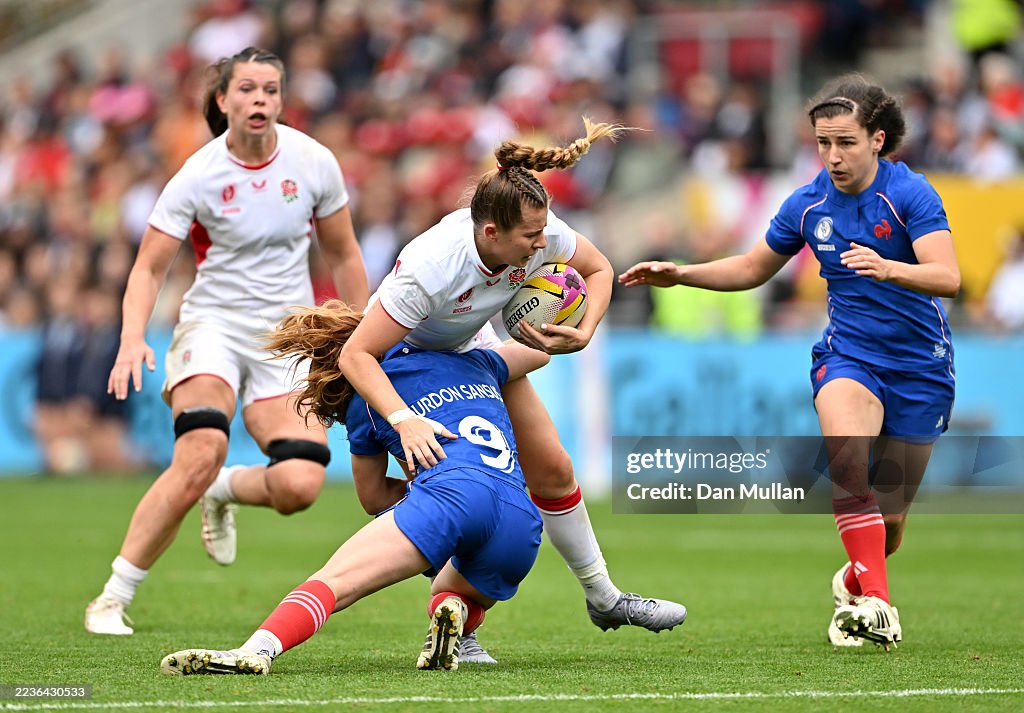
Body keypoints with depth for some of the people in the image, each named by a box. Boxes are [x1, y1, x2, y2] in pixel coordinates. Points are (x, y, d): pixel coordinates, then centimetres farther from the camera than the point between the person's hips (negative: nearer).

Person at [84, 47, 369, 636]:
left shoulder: (314, 163, -3)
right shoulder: (199, 176, -10)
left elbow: (343, 255, 11)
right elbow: (149, 268, -7)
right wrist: (133, 338, -24)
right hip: (214, 322, -3)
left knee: (300, 485, -19)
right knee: (201, 452, -30)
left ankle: (227, 490, 17)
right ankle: (114, 597, -19)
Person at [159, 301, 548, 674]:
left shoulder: (365, 401, 20)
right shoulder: (474, 361, 30)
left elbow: (373, 496, 33)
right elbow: (539, 350, 53)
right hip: (523, 522, 5)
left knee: (332, 581, -13)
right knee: (451, 591, 32)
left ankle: (255, 651, -42)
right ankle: (452, 612, -6)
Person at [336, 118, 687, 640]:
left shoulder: (540, 232, -27)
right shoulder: (430, 269, -43)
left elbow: (598, 269, -6)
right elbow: (356, 355, -42)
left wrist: (582, 335, -22)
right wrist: (405, 421, -54)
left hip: (472, 346, 6)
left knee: (552, 469, 5)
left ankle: (603, 597, 22)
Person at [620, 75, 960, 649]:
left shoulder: (911, 194, -14)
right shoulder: (808, 205, -1)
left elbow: (948, 278, -27)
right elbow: (754, 268, 17)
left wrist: (888, 268, -45)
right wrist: (680, 274, 4)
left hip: (920, 366, -2)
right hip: (848, 356, 2)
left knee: (890, 517, 6)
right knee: (846, 456, -31)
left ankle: (855, 581, 39)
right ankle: (875, 602, -32)